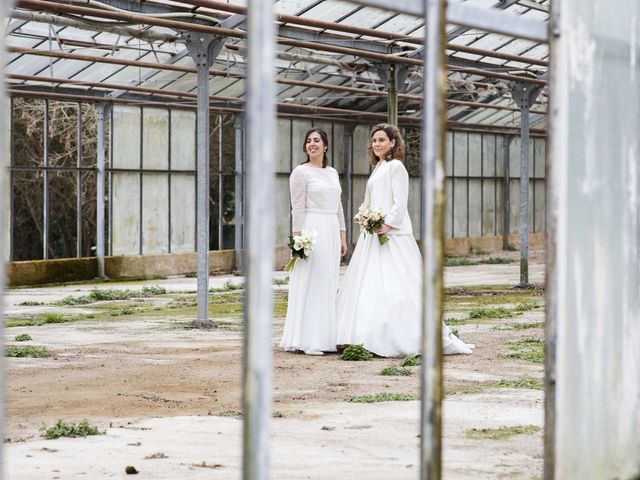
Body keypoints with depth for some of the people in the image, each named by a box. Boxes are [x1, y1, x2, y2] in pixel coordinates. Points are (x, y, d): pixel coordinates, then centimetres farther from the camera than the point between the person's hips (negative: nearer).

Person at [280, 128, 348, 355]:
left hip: (331, 233, 7)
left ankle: (326, 338, 12)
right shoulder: (301, 172, -4)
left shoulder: (332, 172, 16)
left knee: (328, 286, 8)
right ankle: (307, 341, -6)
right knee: (310, 284, -7)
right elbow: (297, 209, -9)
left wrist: (343, 237, 15)